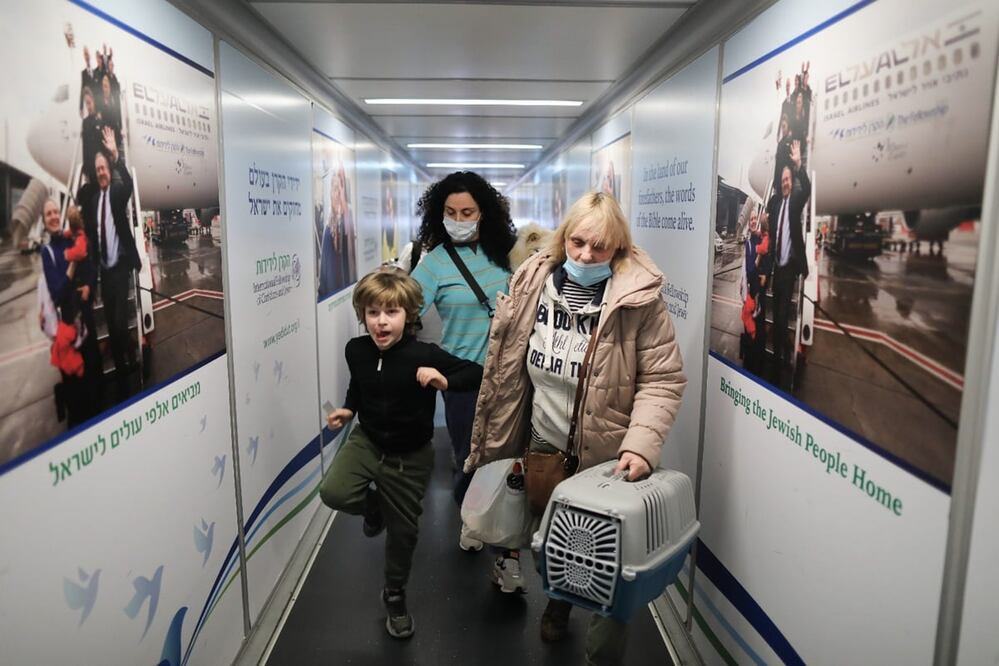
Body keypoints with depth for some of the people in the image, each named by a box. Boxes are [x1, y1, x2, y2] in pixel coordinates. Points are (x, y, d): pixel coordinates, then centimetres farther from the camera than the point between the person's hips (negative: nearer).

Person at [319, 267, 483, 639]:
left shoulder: (424, 355, -24)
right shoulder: (356, 350, -11)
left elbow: (476, 373, -21)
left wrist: (445, 381, -38)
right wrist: (348, 409, -4)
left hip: (410, 455, -2)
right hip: (366, 440, 3)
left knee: (403, 531, 12)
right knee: (333, 492, -23)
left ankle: (395, 596, 40)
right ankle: (374, 506, 15)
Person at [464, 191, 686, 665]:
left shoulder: (639, 299, -17)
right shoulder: (531, 285, -5)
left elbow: (663, 379, -16)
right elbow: (504, 370, 2)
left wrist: (641, 445, -28)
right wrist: (498, 443, 6)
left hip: (605, 460, -4)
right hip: (542, 448, 5)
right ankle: (558, 603, 59)